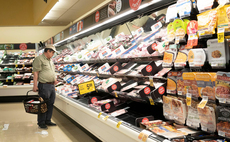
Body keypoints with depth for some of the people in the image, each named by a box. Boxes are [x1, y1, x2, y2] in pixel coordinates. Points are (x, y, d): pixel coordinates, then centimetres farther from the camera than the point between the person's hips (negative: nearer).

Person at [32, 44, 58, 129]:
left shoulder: (50, 60, 18)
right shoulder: (39, 59, -8)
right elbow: (36, 73, -13)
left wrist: (54, 79, 16)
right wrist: (35, 85, -17)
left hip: (52, 85, 9)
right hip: (44, 85, -9)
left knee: (50, 104, 12)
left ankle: (48, 121, 23)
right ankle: (41, 123, 8)